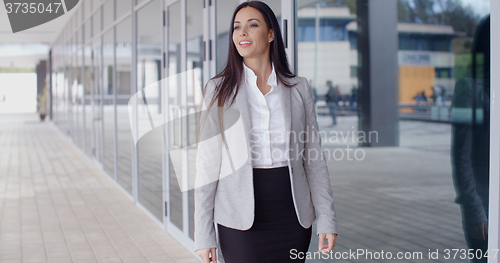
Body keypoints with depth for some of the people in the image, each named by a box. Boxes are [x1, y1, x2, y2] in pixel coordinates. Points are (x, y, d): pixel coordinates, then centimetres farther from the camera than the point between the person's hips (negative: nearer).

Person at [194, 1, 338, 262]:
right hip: (240, 216, -2)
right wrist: (203, 233, -6)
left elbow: (314, 159, 7)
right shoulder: (218, 89, 1)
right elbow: (207, 164, -2)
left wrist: (327, 218, 0)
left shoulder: (298, 88, 5)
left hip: (292, 212, 2)